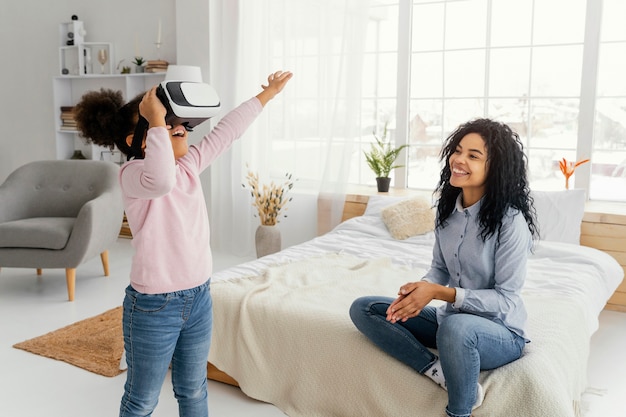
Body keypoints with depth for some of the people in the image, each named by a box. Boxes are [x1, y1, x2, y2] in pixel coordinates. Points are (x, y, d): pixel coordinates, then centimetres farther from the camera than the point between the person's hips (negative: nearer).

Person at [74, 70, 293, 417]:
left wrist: (267, 93, 19)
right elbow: (160, 180, -42)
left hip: (198, 298, 7)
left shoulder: (189, 165, 3)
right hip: (153, 307, -6)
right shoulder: (132, 173, -18)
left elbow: (227, 129, 12)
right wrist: (157, 121, -32)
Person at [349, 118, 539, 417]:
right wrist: (418, 291, -15)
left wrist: (439, 292, -26)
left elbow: (505, 299, -18)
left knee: (456, 326, -41)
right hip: (452, 320, 7)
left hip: (500, 332, -6)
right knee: (362, 309, -5)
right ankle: (443, 374, -14)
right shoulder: (448, 207, -1)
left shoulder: (510, 220, -21)